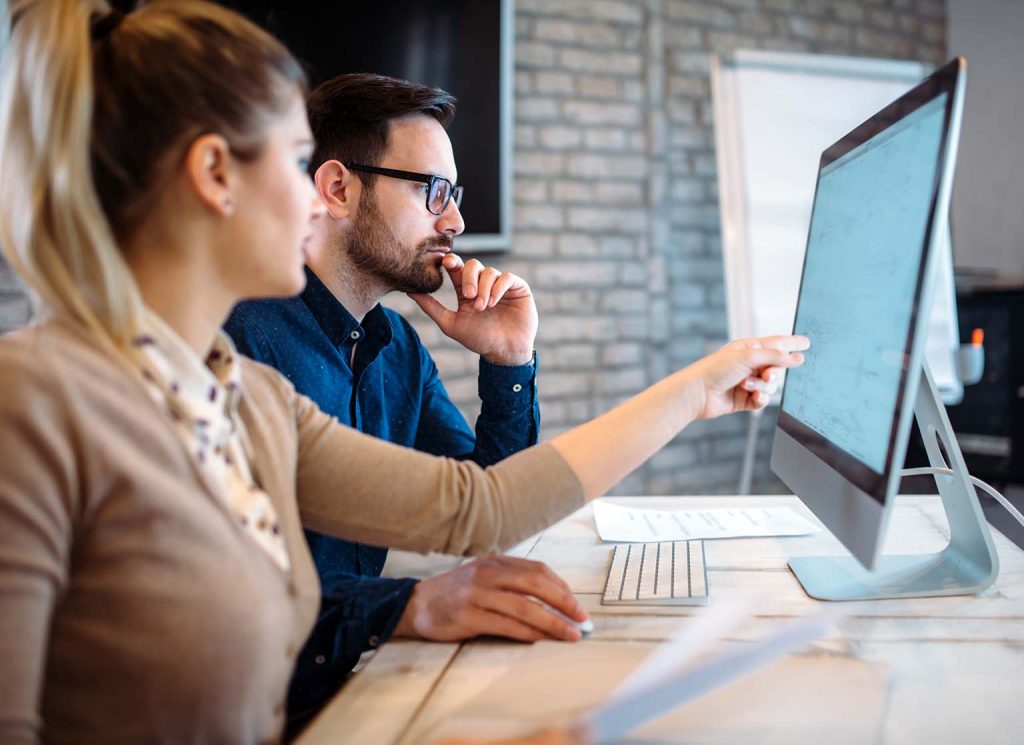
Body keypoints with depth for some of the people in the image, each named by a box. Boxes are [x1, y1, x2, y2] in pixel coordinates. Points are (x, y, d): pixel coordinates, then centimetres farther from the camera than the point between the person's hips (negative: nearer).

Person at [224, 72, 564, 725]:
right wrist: (413, 604, -41)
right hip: (279, 701, -7)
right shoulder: (241, 335, -19)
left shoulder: (399, 346, 9)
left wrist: (510, 363, 0)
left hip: (363, 673, 8)